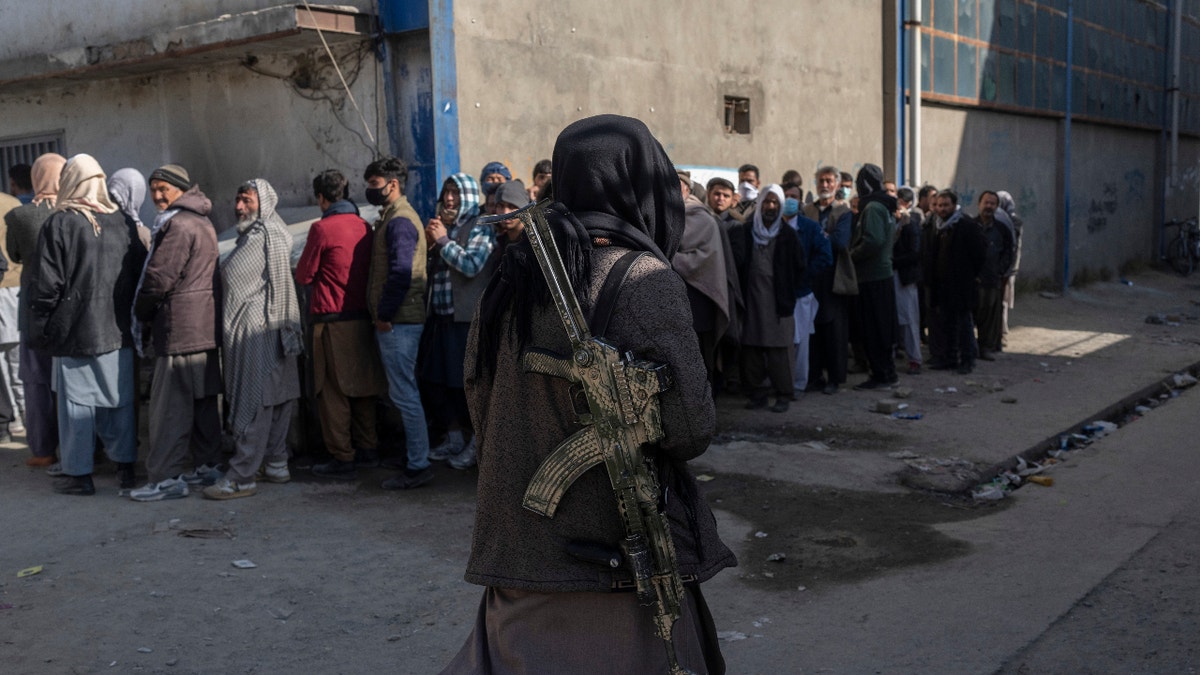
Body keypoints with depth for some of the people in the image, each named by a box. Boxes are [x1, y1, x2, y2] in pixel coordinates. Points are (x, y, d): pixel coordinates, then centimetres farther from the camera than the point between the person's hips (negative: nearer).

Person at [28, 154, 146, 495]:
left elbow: (46, 283, -8)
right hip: (118, 330, 4)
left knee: (77, 402, 4)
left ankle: (78, 474, 9)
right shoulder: (122, 222, 4)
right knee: (120, 399, 11)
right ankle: (126, 466, 16)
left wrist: (40, 327, 1)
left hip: (75, 332, -4)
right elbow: (139, 275, 9)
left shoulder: (59, 224, -9)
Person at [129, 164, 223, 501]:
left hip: (180, 328, -10)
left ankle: (166, 478, -4)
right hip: (205, 325, 10)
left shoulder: (178, 225, -14)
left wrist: (140, 316, -1)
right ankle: (208, 465, 20)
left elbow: (159, 278, -17)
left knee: (170, 404, -6)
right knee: (203, 400, 14)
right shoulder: (202, 222, 17)